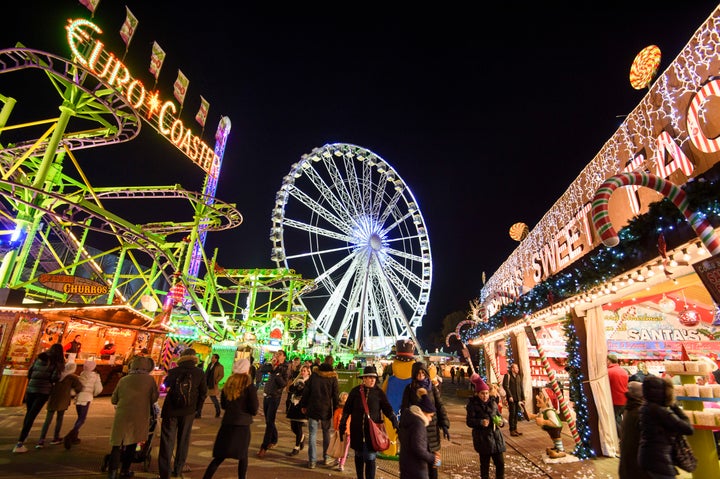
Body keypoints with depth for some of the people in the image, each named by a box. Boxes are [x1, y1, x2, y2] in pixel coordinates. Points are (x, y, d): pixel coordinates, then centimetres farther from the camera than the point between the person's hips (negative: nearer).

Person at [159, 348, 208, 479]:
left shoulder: (173, 371, -7)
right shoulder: (199, 373, -8)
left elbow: (166, 384, 13)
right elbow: (203, 392, -3)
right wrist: (196, 407, 10)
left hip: (171, 410, 0)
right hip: (188, 411, 1)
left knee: (167, 441, 8)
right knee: (183, 440, 15)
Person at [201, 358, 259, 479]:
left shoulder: (229, 382, 3)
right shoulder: (249, 384, -12)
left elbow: (223, 404, 15)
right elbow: (254, 409, -12)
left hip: (227, 422, 4)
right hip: (242, 425, -4)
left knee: (219, 456, 13)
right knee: (243, 457, 14)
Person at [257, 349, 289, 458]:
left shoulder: (284, 369, -7)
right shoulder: (272, 366, 9)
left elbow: (284, 384, -18)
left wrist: (277, 373, -21)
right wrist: (271, 364, -12)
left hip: (275, 397, -6)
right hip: (266, 396, 6)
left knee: (269, 422, -6)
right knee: (268, 421, 17)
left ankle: (264, 447, 0)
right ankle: (273, 440, 34)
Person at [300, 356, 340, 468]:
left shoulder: (314, 375, -1)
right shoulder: (333, 378, -5)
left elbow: (306, 391, 3)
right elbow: (336, 396, -2)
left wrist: (304, 405, 12)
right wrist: (336, 409, 7)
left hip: (313, 409, 1)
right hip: (327, 410, 0)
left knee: (312, 435, 5)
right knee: (326, 434, 15)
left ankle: (312, 460, 6)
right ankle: (326, 458, 21)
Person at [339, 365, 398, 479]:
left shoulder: (379, 392, -5)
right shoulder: (355, 391, -3)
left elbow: (388, 409, -6)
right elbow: (347, 409, 4)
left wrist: (395, 424, -17)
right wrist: (343, 423, 1)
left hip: (373, 430, -2)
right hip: (357, 429, 2)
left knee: (370, 457, -4)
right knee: (359, 455, 16)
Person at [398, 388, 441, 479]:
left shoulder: (409, 418, 8)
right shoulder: (418, 423, -21)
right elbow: (417, 447, -26)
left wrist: (430, 453, 11)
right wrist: (431, 458, -13)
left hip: (406, 463, 9)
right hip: (416, 468, -9)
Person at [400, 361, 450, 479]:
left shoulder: (432, 388, 4)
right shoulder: (409, 389, 0)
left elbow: (440, 407, 4)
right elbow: (404, 408, 1)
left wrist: (445, 425, -2)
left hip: (432, 427, 1)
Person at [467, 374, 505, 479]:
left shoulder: (493, 403, 5)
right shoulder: (473, 405, -11)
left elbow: (499, 416, 13)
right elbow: (469, 421, -13)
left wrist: (501, 422, -9)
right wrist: (481, 422, -29)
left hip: (496, 436, 4)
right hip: (483, 438, -4)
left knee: (500, 463, 9)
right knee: (485, 464, 8)